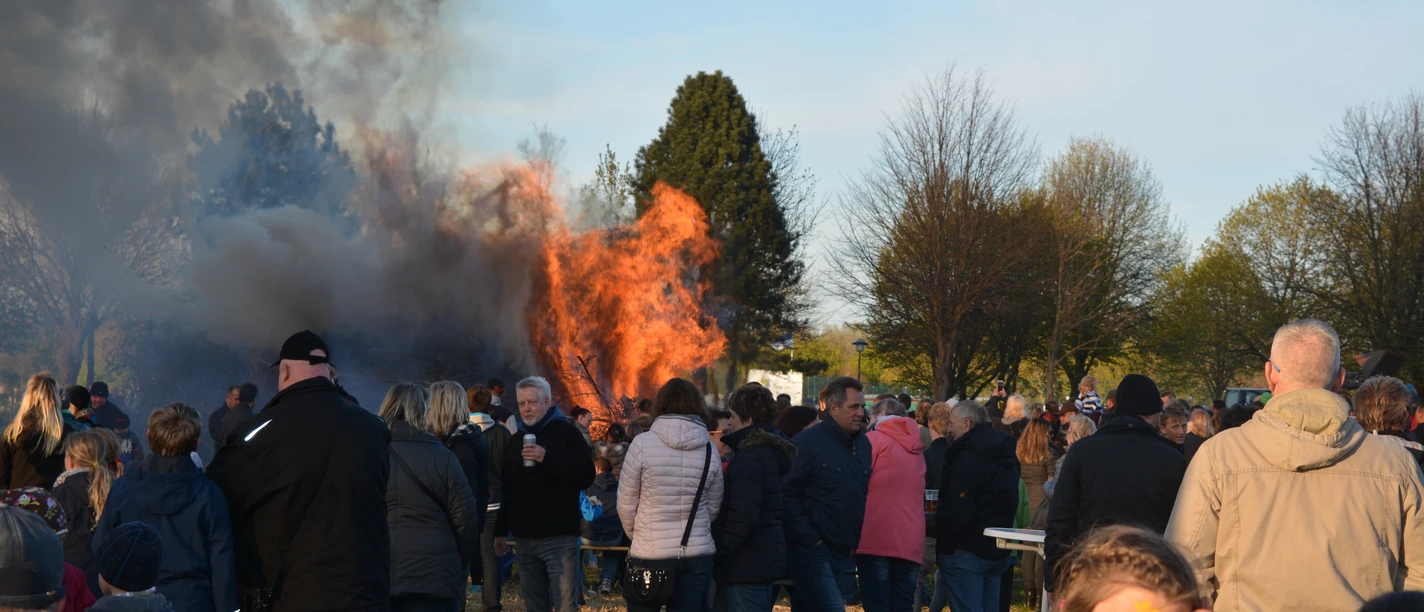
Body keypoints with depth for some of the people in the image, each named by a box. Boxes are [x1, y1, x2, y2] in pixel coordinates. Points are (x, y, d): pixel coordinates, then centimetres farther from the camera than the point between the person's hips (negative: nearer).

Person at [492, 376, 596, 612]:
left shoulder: (566, 433, -3)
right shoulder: (516, 440, 16)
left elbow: (585, 477, -14)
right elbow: (507, 490, 20)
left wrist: (547, 458, -23)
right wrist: (500, 531, 16)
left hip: (559, 537, -6)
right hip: (525, 539, 6)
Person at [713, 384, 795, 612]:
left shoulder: (750, 458, -19)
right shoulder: (777, 452, 12)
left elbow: (743, 516, -26)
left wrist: (718, 549, -17)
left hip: (747, 563, -10)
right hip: (768, 557, 10)